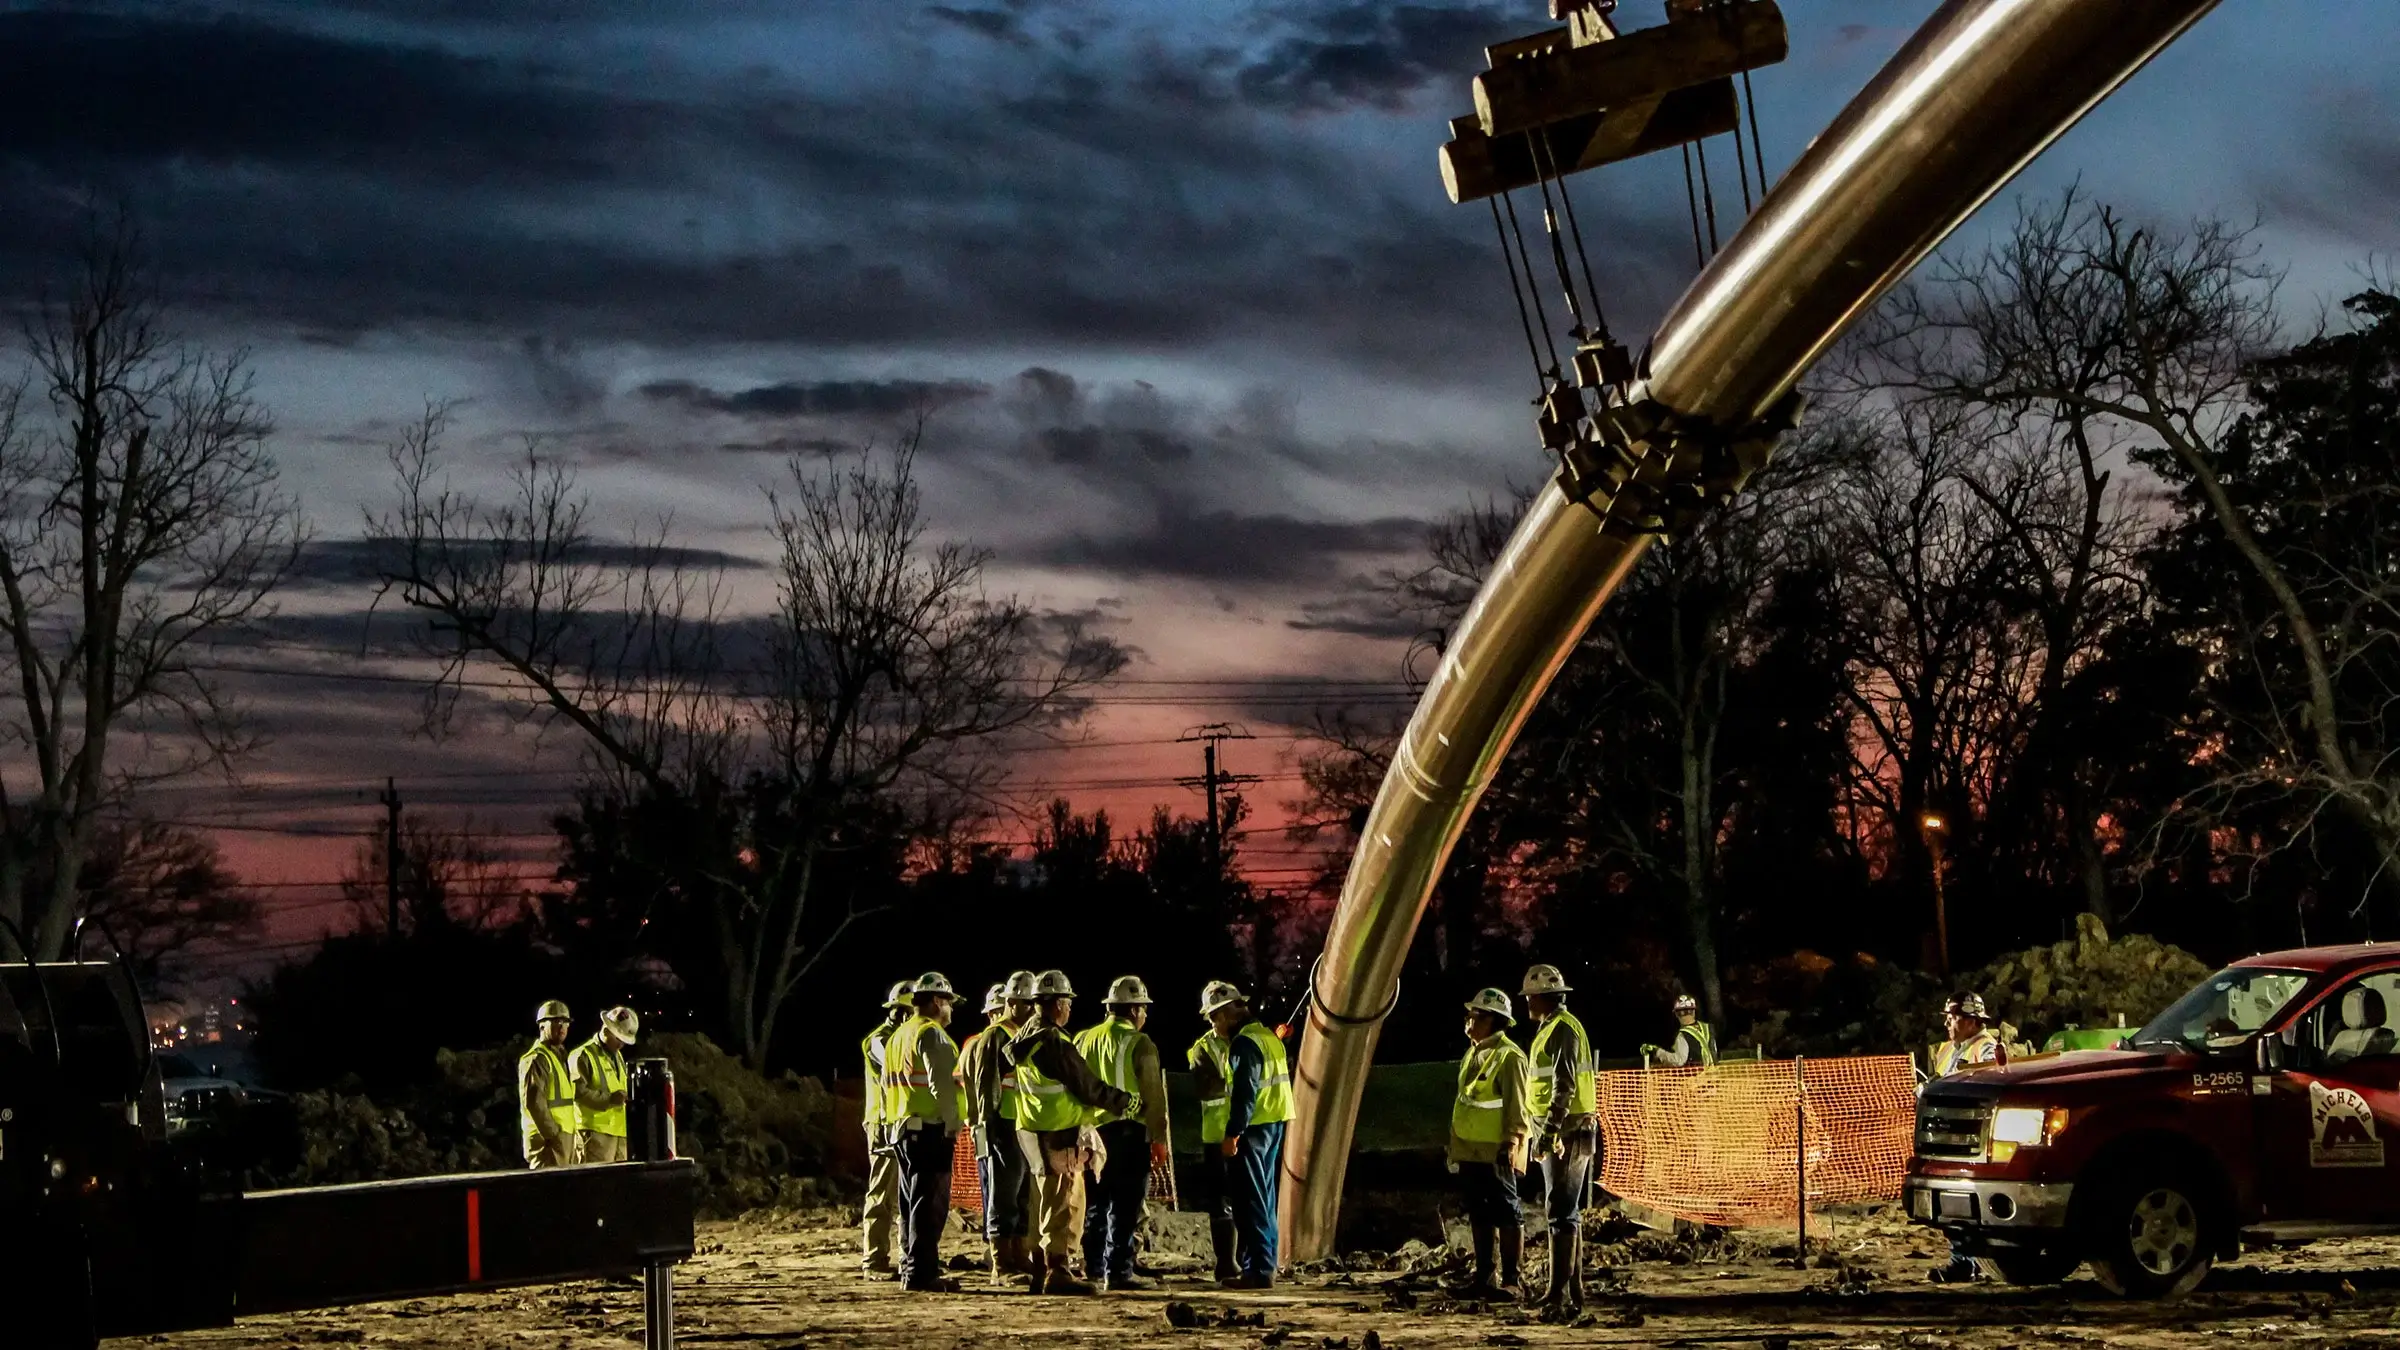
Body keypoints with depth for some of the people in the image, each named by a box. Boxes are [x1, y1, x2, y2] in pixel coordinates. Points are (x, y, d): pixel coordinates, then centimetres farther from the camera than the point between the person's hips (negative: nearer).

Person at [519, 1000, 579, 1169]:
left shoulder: (559, 1057, 21)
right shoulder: (536, 1059, -10)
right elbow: (534, 1102, -19)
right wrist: (553, 1135, -20)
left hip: (564, 1137, 10)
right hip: (548, 1140, -10)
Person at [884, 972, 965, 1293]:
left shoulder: (898, 1036, 19)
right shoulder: (932, 1034, -10)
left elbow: (888, 1083, 20)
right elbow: (942, 1085, -18)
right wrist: (951, 1127, -15)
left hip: (902, 1129, 9)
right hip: (929, 1130, -9)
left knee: (912, 1203, 14)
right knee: (930, 1203, -9)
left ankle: (909, 1269, 18)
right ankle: (922, 1274, -11)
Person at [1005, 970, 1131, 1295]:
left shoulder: (1025, 1037, 9)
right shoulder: (1055, 1043, -19)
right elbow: (1088, 1087, -14)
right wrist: (1125, 1100, -1)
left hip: (1033, 1131, 9)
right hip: (1060, 1137, -9)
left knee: (1047, 1204, 16)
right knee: (1065, 1206, -4)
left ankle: (1042, 1272, 21)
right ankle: (1057, 1272, -5)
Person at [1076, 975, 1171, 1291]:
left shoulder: (1085, 1040, 11)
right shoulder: (1139, 1043, -7)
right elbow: (1154, 1095, -9)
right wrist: (1159, 1138, -5)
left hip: (1093, 1131, 6)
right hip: (1129, 1132, -6)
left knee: (1098, 1201, 15)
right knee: (1124, 1205, -4)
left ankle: (1094, 1267, 20)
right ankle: (1118, 1271, -6)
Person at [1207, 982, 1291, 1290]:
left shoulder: (1245, 1043, -14)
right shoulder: (1267, 1036, 16)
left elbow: (1245, 1092, -21)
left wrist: (1233, 1134, -21)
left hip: (1253, 1128, -10)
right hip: (1273, 1125, 10)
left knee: (1252, 1201, -7)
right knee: (1263, 1199, 14)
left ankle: (1257, 1270, -9)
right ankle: (1264, 1267, 18)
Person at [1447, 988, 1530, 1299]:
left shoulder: (1508, 1056, -11)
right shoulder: (1473, 1054, 17)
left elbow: (1517, 1106, -16)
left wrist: (1510, 1143, -22)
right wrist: (1455, 1147, 21)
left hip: (1496, 1153, -9)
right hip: (1470, 1150, 9)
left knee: (1506, 1215, -5)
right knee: (1479, 1215, 12)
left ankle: (1511, 1281, -3)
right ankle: (1482, 1276, 18)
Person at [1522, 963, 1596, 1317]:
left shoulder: (1561, 1030, -14)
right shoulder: (1553, 1028, 18)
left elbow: (1564, 1088, -22)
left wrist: (1548, 1133, -25)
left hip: (1566, 1134, -11)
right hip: (1563, 1134, 11)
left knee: (1561, 1212, -12)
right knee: (1565, 1212, 14)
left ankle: (1560, 1294, -14)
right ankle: (1572, 1288, 20)